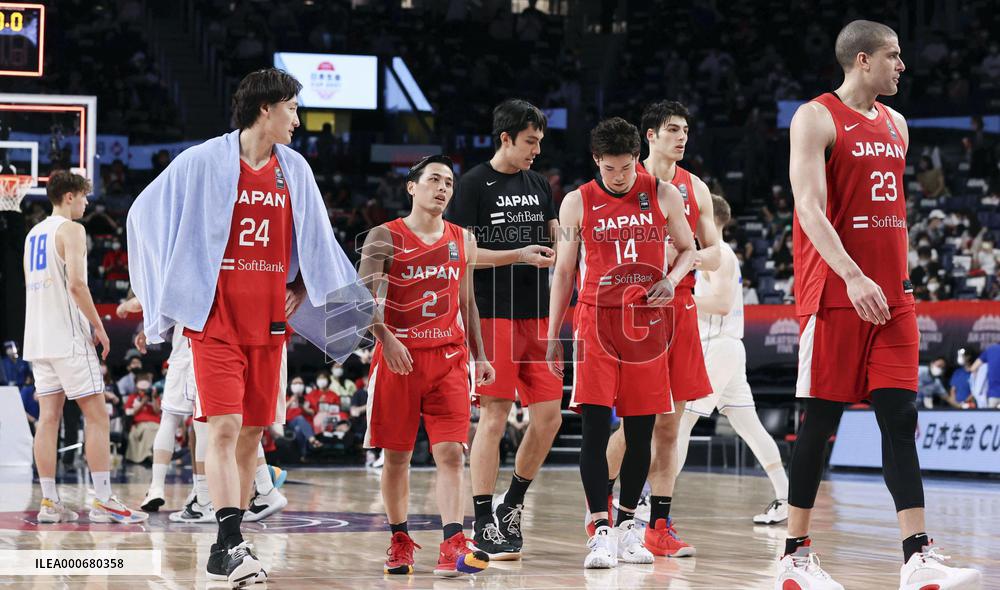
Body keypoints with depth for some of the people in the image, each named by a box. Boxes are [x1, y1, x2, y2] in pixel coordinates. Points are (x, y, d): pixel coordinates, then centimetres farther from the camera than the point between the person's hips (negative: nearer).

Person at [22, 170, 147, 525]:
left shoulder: (33, 234, 17)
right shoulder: (70, 230, -8)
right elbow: (76, 284, -18)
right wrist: (98, 326, -11)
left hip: (38, 337, 8)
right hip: (69, 338, -8)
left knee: (48, 417, 6)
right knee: (97, 416, -6)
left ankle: (49, 502, 3)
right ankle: (103, 501, -11)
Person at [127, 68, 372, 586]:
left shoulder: (294, 169, 9)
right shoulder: (205, 162, -6)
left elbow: (313, 238, 22)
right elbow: (146, 213, 2)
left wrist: (302, 285, 8)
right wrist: (176, 284, 1)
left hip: (270, 320, 5)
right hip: (215, 318, -5)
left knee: (252, 433, 7)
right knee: (224, 428, -14)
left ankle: (228, 544, 16)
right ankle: (230, 545, -18)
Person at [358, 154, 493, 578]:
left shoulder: (462, 240, 12)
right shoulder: (385, 238, -2)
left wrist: (479, 355, 13)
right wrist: (386, 338, -24)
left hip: (449, 356, 3)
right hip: (399, 355, -3)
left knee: (451, 453, -9)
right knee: (396, 455, 4)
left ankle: (452, 548, -15)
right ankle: (400, 541, 19)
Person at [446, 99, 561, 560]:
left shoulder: (537, 184, 14)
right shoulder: (475, 184, -6)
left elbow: (557, 239, 23)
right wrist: (518, 255, -17)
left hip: (536, 314, 7)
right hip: (493, 314, -7)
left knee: (549, 416, 5)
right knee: (494, 418, -6)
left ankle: (511, 504, 22)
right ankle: (482, 525, 0)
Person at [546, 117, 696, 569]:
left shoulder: (663, 195, 3)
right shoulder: (577, 203, 2)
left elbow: (687, 249, 14)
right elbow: (563, 272, 8)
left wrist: (671, 279, -8)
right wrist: (553, 338, 5)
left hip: (646, 323, 2)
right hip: (596, 320, -1)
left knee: (641, 430, 6)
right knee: (595, 426, -11)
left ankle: (627, 524, 20)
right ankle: (600, 532, -10)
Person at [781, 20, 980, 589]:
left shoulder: (895, 124, 16)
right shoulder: (816, 118, -6)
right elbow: (809, 208, -17)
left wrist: (899, 277, 16)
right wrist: (853, 276, -27)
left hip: (891, 296, 6)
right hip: (835, 294, -6)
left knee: (901, 418, -1)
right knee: (820, 422, -2)